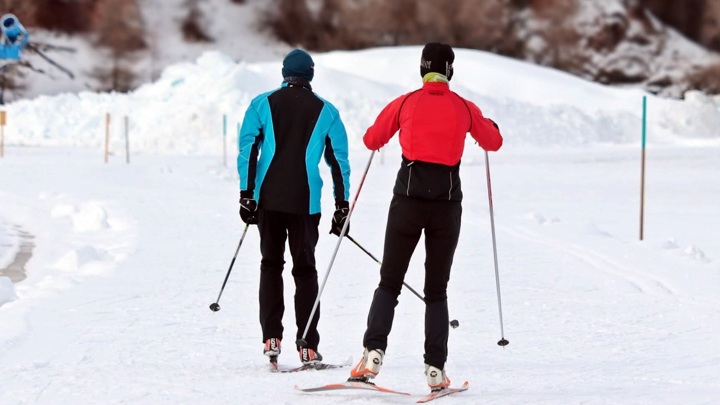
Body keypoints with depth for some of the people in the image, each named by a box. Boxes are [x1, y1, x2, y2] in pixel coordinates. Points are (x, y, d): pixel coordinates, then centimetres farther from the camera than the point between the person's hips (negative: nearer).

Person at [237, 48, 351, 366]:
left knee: (271, 265, 13)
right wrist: (342, 206, 9)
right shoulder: (326, 112, 6)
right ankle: (308, 347, -2)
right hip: (306, 203, 0)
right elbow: (339, 161, 5)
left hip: (268, 198, 1)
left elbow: (248, 149, -2)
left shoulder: (262, 105, 5)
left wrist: (247, 194, -1)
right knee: (305, 269, 5)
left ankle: (271, 338, 1)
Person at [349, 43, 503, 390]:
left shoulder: (405, 104, 2)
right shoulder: (464, 108, 3)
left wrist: (382, 131, 35)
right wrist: (488, 126, 40)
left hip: (408, 199, 0)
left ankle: (374, 351, -13)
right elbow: (493, 143, 18)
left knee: (389, 283, 7)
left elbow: (372, 140, 12)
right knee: (436, 290, 9)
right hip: (447, 203, 1)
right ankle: (435, 369, 0)